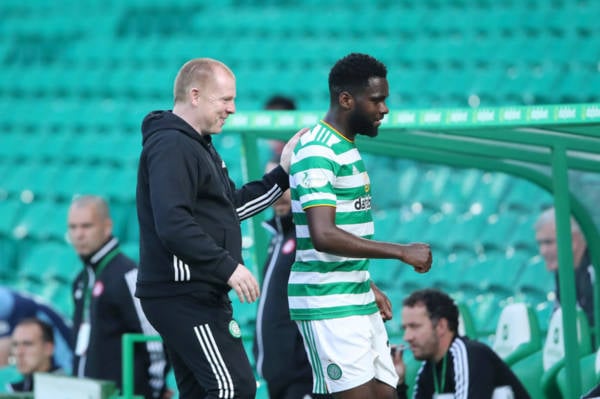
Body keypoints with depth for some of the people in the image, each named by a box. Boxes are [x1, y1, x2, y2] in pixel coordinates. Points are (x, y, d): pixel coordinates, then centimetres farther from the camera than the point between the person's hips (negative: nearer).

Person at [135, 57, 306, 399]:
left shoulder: (196, 145, 20)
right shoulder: (172, 146, -15)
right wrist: (228, 267, -25)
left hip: (195, 295, 11)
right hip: (185, 294, -11)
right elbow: (173, 226, -26)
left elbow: (232, 207, 24)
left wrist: (283, 174, 18)